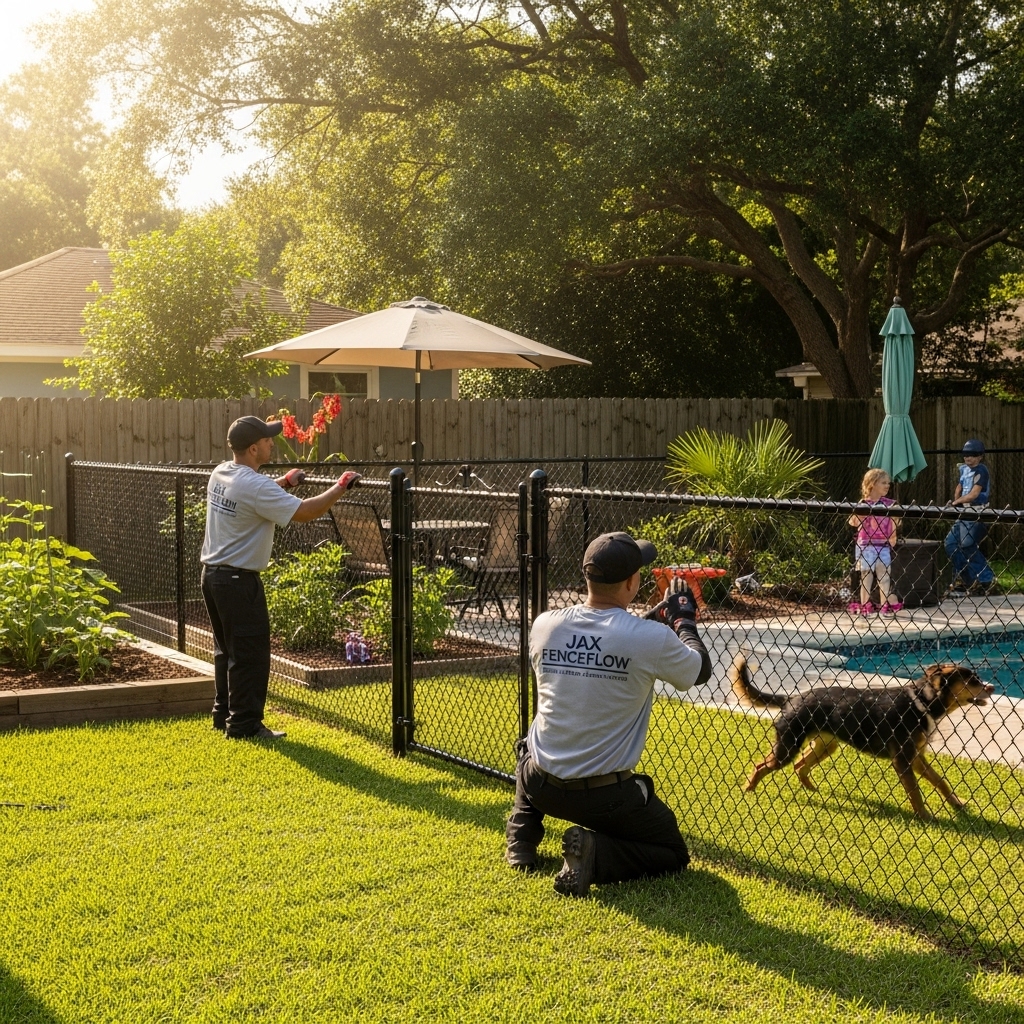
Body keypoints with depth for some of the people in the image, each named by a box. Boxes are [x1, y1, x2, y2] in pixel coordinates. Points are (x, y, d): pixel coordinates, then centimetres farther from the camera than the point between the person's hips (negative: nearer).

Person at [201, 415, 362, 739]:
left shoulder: (220, 474, 5)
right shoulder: (255, 485, -23)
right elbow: (304, 512, -24)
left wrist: (283, 482, 19)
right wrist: (341, 486, -15)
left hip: (213, 574, 9)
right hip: (238, 580, -9)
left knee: (227, 649, 19)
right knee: (250, 654, -2)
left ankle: (224, 714, 27)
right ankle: (244, 724, 2)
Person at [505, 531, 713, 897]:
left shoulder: (544, 626, -6)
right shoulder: (653, 639, -19)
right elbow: (700, 671, 3)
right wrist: (683, 620, 19)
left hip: (541, 786, 5)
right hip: (606, 796, -4)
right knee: (673, 855, 18)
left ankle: (521, 838, 22)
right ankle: (596, 853, -8)